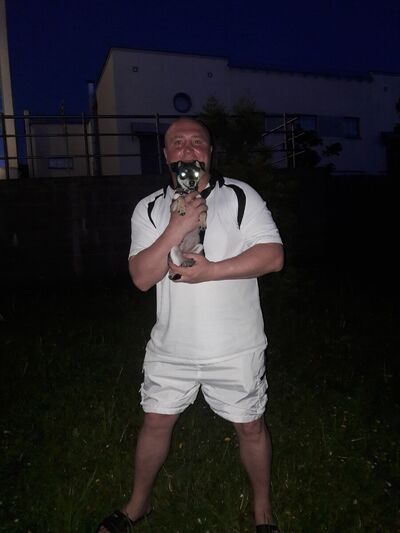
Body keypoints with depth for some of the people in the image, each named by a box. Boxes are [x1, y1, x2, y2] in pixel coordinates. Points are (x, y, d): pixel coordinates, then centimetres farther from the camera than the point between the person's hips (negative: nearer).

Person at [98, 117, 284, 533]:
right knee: (156, 422, 16)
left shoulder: (240, 196, -4)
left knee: (250, 426, 14)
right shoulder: (149, 209, 1)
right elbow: (142, 277, -10)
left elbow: (273, 256, -12)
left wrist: (210, 271, -20)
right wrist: (179, 227, -22)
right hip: (171, 347, 2)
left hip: (236, 348, -1)